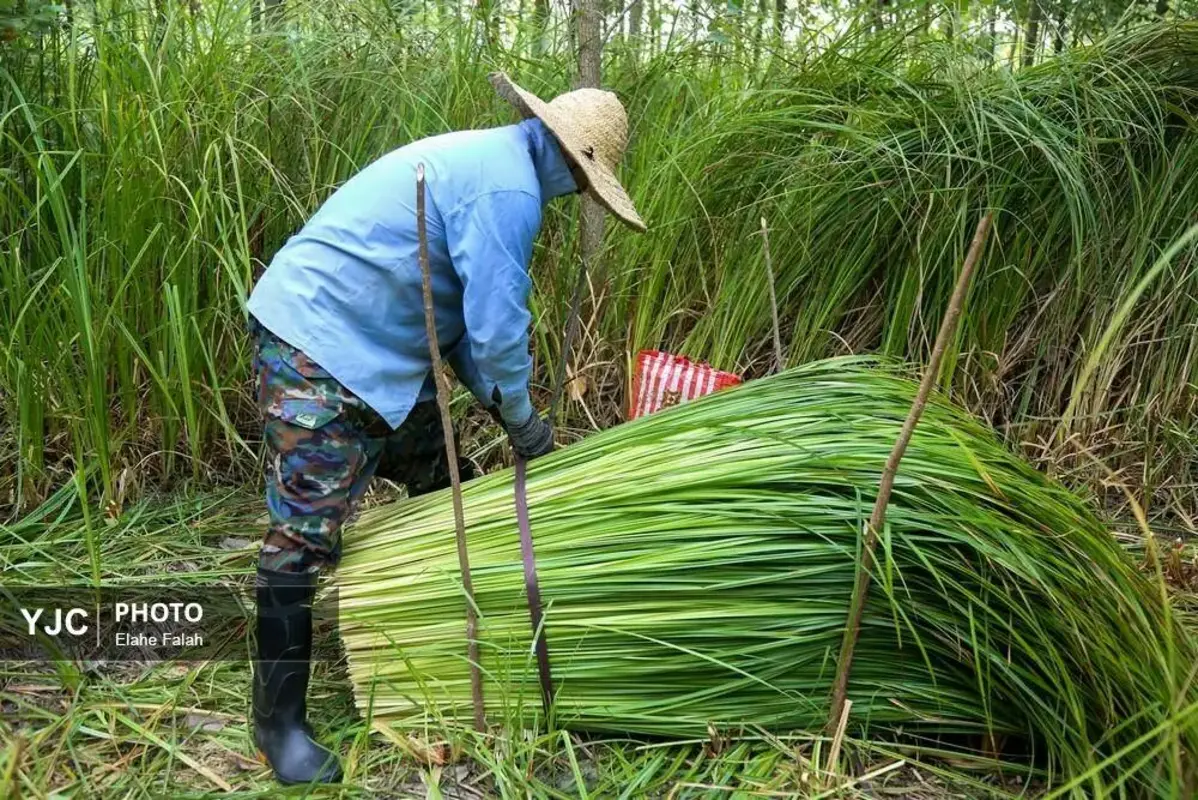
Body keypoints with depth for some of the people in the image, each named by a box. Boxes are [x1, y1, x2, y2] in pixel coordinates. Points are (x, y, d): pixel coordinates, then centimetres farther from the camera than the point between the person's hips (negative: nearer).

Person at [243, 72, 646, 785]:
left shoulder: (485, 160, 16)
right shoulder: (508, 188, -18)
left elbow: (459, 307, 19)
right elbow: (496, 323, -20)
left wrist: (497, 401, 12)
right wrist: (521, 418, -3)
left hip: (376, 352, 11)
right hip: (318, 351, -11)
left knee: (445, 492, 17)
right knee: (307, 535, -6)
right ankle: (279, 721, 7)